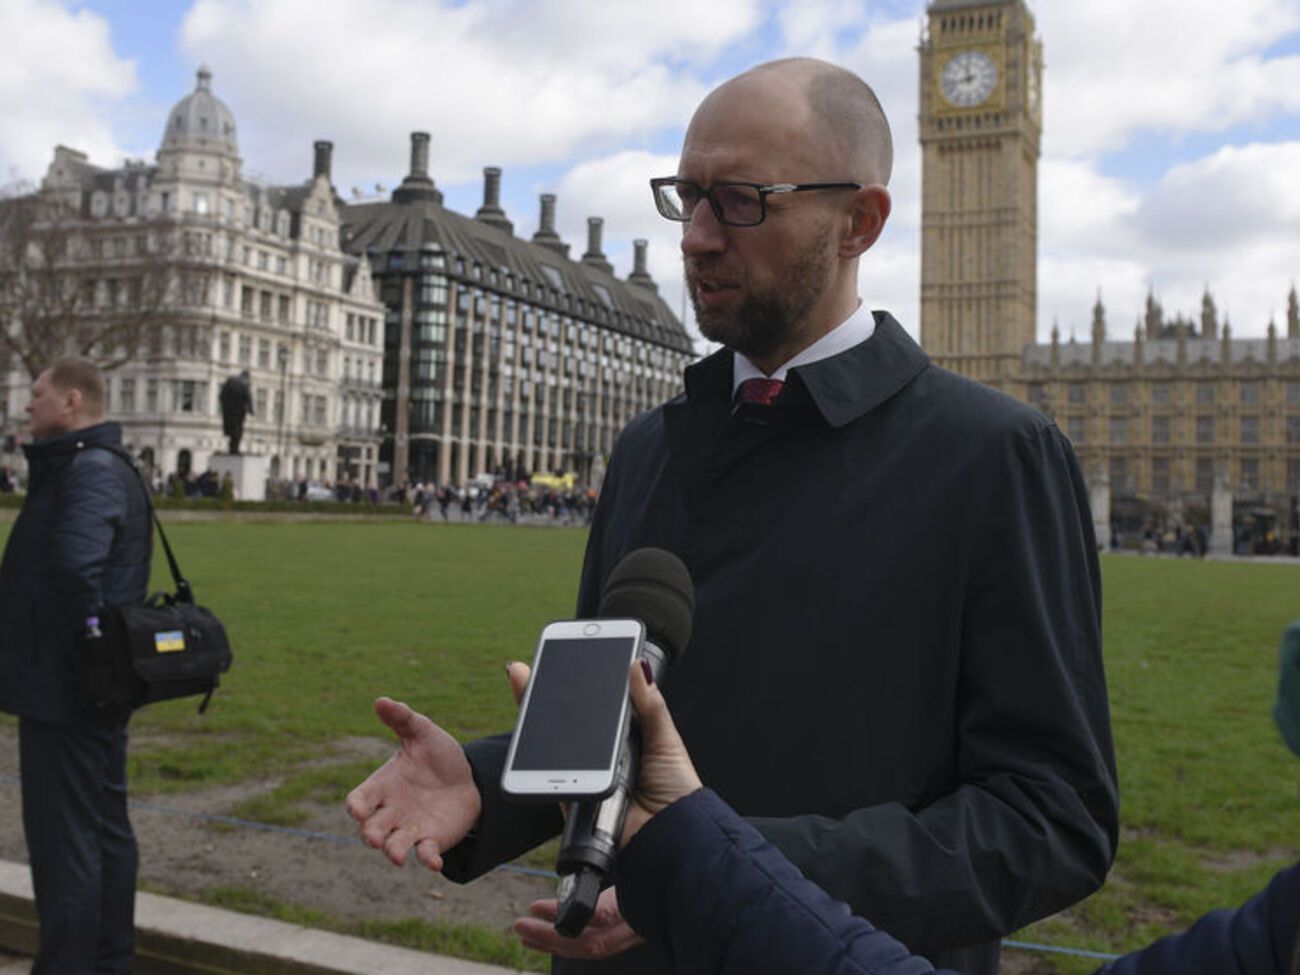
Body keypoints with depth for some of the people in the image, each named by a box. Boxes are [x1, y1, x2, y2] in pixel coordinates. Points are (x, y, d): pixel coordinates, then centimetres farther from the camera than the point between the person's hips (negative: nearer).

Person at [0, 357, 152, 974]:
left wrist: (85, 628, -24)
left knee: (63, 840, -1)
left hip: (64, 688, -10)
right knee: (104, 828, 18)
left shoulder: (90, 471, -19)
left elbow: (76, 560, -37)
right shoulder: (96, 467, 14)